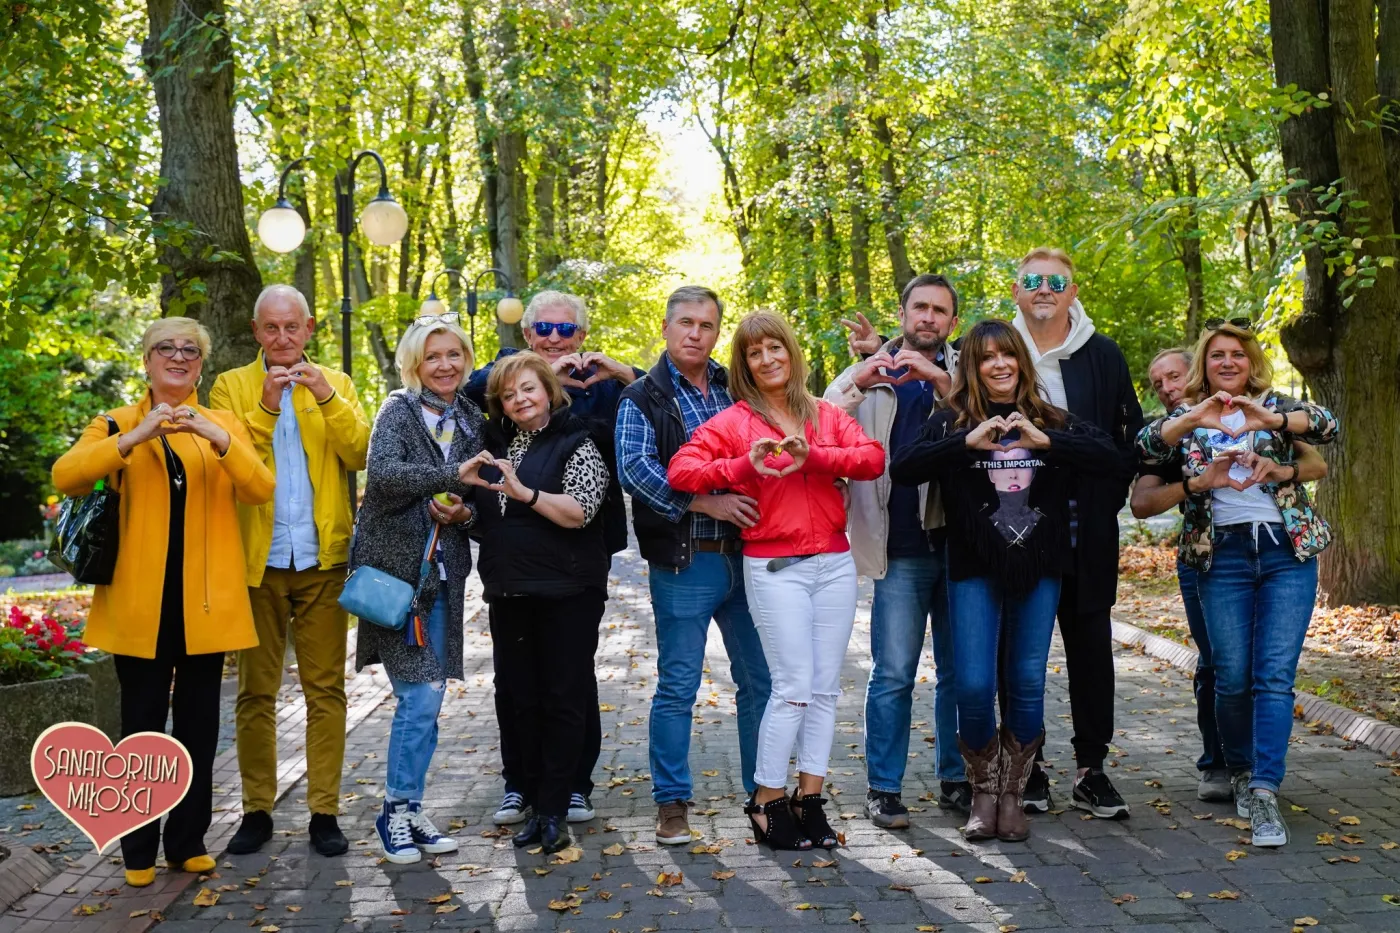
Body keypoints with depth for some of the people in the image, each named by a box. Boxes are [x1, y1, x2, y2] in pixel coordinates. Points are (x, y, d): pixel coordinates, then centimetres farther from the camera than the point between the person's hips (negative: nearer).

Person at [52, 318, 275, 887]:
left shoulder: (224, 424, 9)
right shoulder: (116, 425, 6)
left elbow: (261, 490, -6)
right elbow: (65, 477, -12)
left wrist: (218, 441, -21)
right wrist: (135, 437, -23)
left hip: (207, 600, 2)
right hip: (139, 600, -1)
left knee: (198, 726, 8)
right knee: (142, 727, 3)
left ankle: (188, 842, 20)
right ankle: (139, 851, 13)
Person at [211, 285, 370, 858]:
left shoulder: (334, 384, 11)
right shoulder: (231, 387, 8)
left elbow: (360, 454, -4)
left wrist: (327, 399, -16)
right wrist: (264, 407, -17)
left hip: (323, 558, 1)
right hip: (257, 561, 0)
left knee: (325, 689, 2)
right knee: (256, 692, 6)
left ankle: (324, 812, 9)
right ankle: (256, 810, 16)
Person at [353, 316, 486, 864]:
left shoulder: (472, 420, 11)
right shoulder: (398, 411, -5)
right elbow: (383, 473, -23)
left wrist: (464, 511, -7)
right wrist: (453, 475, -31)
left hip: (441, 572, 5)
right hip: (395, 568, -5)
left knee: (426, 700, 9)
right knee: (420, 698, -7)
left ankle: (408, 809, 21)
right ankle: (397, 811, 8)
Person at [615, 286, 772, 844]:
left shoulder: (736, 391, 15)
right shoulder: (644, 398, 2)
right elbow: (634, 469, -12)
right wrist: (704, 503, -19)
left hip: (746, 556, 4)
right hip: (683, 563, -4)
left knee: (760, 681, 8)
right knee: (677, 686, 1)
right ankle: (671, 803, 13)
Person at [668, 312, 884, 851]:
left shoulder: (826, 416, 12)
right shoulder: (732, 422, 2)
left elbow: (873, 458, -3)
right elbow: (680, 471, -8)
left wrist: (813, 456, -16)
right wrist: (744, 466, -20)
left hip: (834, 562, 4)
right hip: (773, 568, -4)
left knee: (826, 686, 5)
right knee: (794, 687, -7)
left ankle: (809, 798, 15)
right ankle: (768, 801, 6)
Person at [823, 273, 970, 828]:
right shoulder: (870, 374, 9)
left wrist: (940, 379, -23)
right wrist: (857, 386, -18)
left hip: (960, 543, 2)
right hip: (900, 551, -1)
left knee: (960, 670, 8)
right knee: (893, 674, -2)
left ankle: (957, 779, 20)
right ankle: (883, 788, 7)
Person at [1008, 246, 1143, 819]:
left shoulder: (1103, 356, 7)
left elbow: (1132, 434, 10)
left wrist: (1110, 495, 0)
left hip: (1087, 534, 1)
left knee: (1091, 646, 4)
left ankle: (1091, 769, 14)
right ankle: (1028, 766, 16)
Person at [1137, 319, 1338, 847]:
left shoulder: (1275, 404, 10)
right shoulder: (1187, 417, 11)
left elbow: (1327, 426, -9)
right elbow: (1144, 447, -8)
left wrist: (1269, 418, -27)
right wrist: (1194, 419, -25)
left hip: (1287, 549, 0)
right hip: (1222, 554, 0)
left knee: (1276, 674, -9)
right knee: (1232, 677, -1)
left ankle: (1264, 793, -12)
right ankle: (1240, 773, 21)